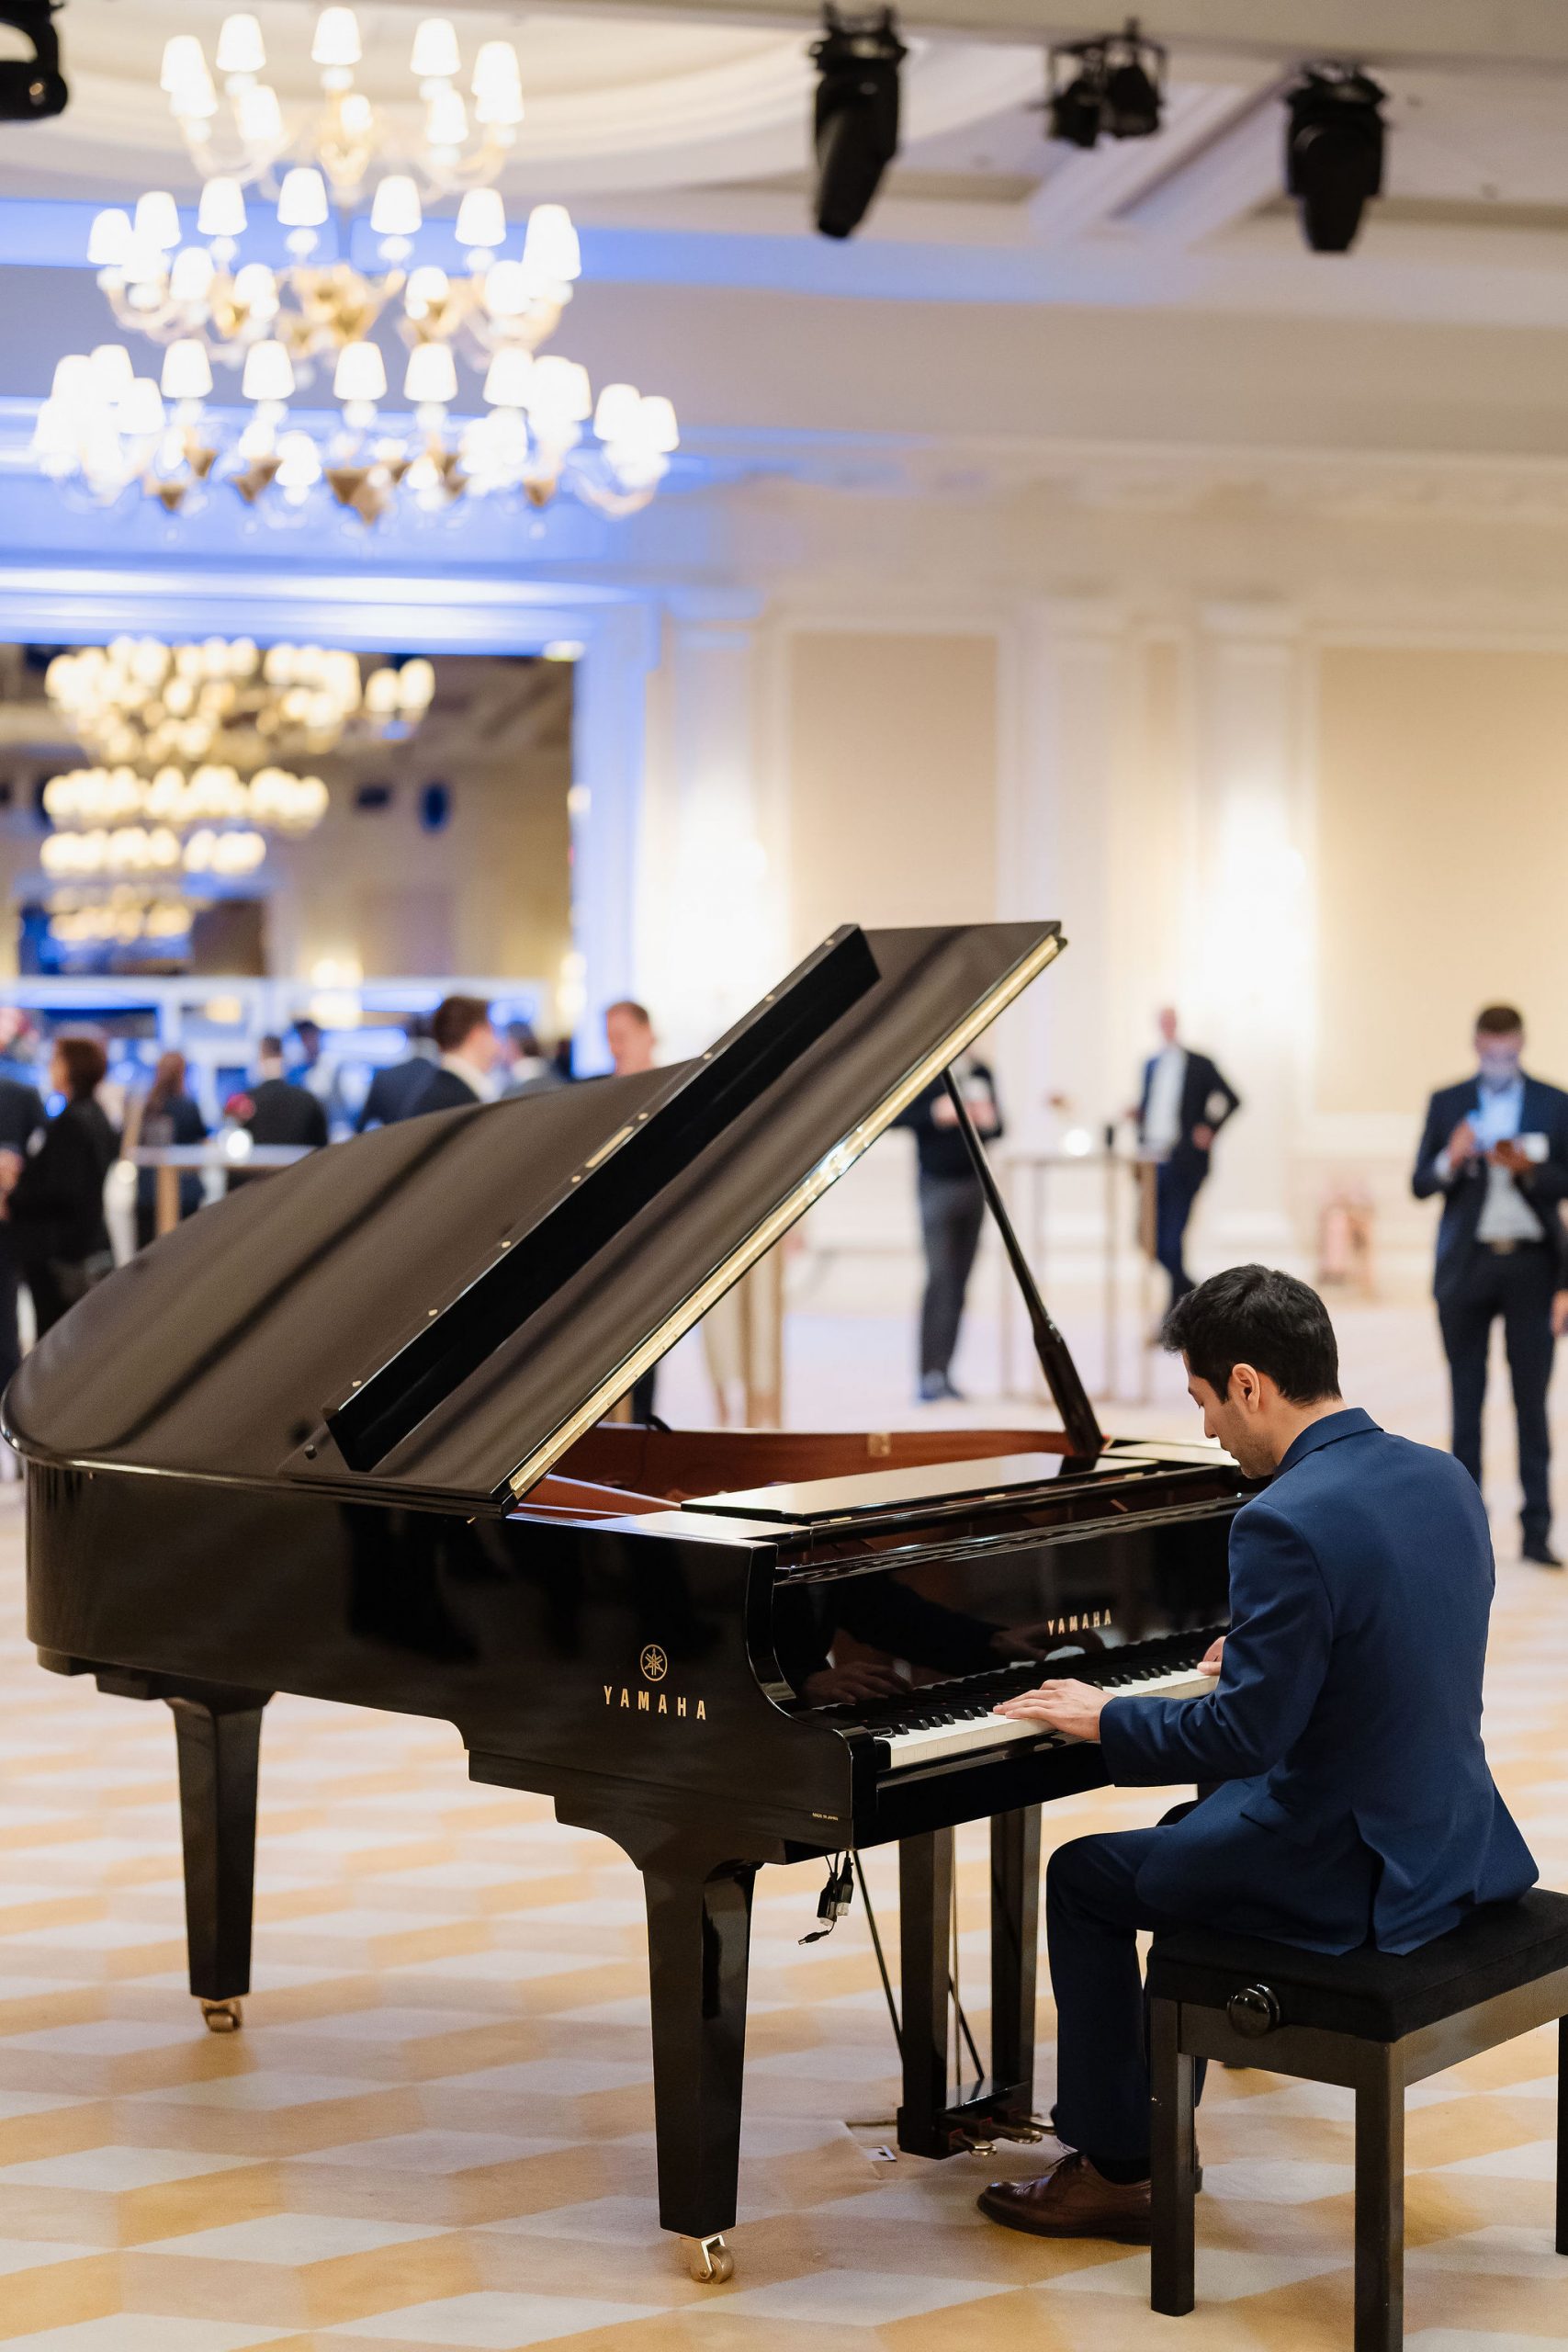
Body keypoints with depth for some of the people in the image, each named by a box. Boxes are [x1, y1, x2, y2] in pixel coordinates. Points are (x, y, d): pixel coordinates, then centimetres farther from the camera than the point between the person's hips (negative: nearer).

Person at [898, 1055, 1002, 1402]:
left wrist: (990, 1123, -3)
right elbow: (894, 1115, -9)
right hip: (938, 1186, -5)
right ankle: (930, 1374, -11)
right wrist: (936, 1113, -19)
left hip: (974, 1185, 5)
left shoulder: (981, 1072, 13)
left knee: (959, 1283, 5)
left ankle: (944, 1373, 10)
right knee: (939, 1277, -12)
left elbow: (996, 1128, 19)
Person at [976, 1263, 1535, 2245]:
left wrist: (1105, 1719, -7)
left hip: (1348, 1871, -9)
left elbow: (1245, 1732, -23)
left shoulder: (1288, 1522, -25)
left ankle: (1116, 2171, 20)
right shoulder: (1441, 1477, 3)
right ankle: (1149, 2110, 39)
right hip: (1456, 1839, 9)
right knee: (1192, 1828, 30)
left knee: (1085, 1880, 11)